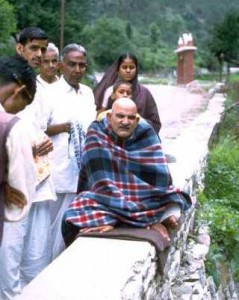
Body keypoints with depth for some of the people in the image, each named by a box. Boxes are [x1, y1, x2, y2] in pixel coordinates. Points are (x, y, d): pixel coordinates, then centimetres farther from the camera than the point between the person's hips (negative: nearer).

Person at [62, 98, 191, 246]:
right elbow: (100, 178, -23)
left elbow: (157, 176, -17)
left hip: (140, 196, 2)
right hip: (104, 197, -1)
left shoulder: (146, 134, -10)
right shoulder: (97, 132, -13)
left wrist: (156, 217, -29)